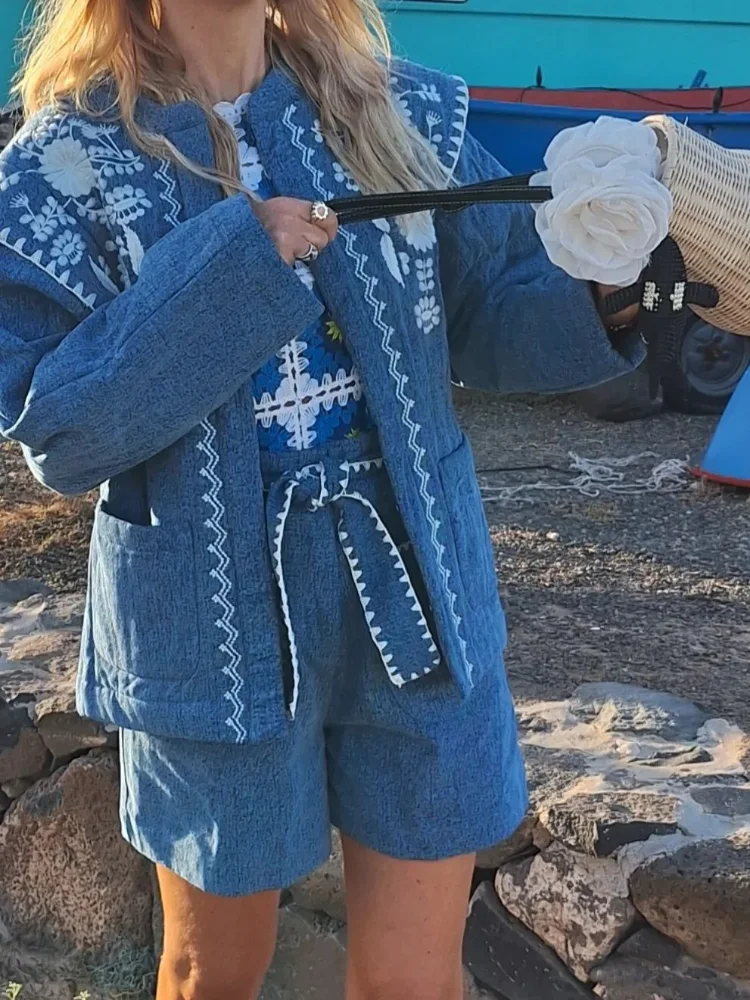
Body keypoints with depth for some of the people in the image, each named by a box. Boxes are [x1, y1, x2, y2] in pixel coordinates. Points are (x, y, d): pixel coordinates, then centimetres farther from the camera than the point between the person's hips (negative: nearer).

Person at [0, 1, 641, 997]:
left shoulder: (401, 112, 3)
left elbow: (489, 314, 5)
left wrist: (603, 290, -16)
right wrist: (222, 271, -23)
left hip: (411, 586, 2)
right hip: (212, 614, -1)